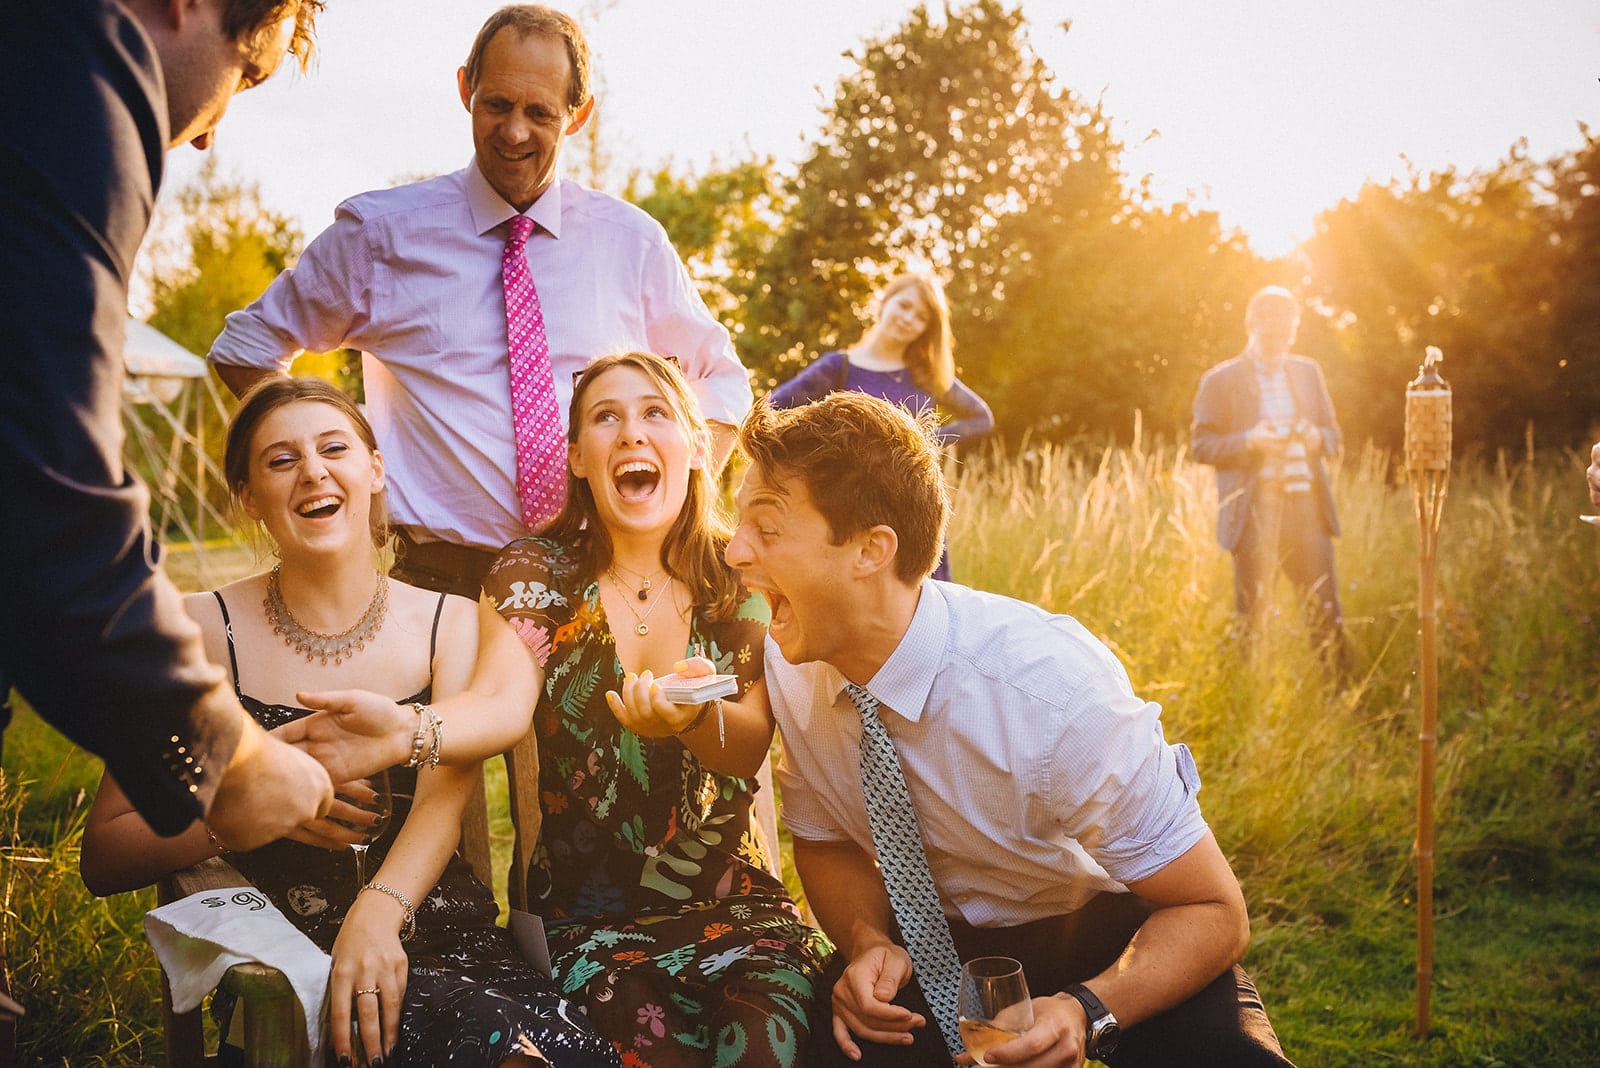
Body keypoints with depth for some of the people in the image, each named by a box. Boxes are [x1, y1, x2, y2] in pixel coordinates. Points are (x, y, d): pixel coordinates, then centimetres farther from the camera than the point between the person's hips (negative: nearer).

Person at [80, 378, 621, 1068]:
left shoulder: (454, 623, 10)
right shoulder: (204, 630, 4)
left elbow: (445, 796, -7)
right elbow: (103, 857, 3)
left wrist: (378, 910, -28)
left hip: (444, 936, 3)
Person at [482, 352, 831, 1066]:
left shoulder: (741, 579, 5)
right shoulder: (534, 574, 2)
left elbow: (751, 746, -9)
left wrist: (691, 714, -34)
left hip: (735, 901, 1)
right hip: (585, 917, -1)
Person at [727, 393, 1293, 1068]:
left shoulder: (1056, 692, -32)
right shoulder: (787, 661, -16)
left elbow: (1214, 912, -21)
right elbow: (826, 842, 2)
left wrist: (1087, 1012, -38)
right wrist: (866, 942, -18)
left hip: (1104, 935, -3)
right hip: (935, 934, 3)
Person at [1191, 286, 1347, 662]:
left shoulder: (1308, 372, 16)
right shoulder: (1221, 380, 3)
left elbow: (1334, 435, 18)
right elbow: (1202, 445, -1)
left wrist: (1316, 437, -5)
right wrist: (1248, 441, -17)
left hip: (1306, 502, 3)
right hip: (1254, 507, -3)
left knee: (1326, 608, 1)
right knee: (1252, 609, 0)